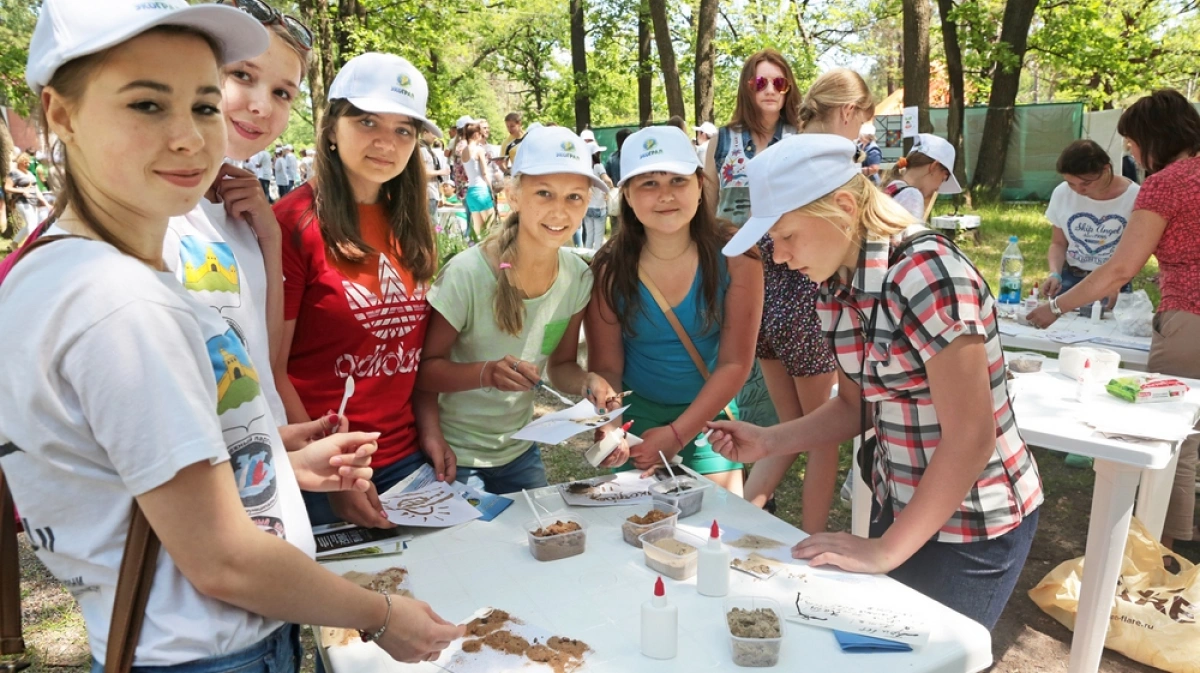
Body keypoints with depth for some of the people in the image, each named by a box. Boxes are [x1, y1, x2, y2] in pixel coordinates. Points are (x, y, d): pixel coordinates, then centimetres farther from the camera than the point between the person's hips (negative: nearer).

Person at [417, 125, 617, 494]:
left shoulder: (578, 277, -9)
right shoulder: (467, 273, -25)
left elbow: (560, 364, 3)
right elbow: (424, 368, -17)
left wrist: (587, 382, -19)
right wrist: (486, 373, -35)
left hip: (520, 453, 5)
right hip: (454, 457, -5)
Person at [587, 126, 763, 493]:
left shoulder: (735, 257, -18)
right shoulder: (609, 269, -17)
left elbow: (735, 363, -16)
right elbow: (606, 366, -11)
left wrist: (676, 434, -21)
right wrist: (607, 427, -31)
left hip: (708, 414, 0)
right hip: (636, 415, 0)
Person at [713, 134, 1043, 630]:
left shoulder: (926, 274, -27)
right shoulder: (837, 284, -3)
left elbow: (970, 438, -25)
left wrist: (885, 550, -20)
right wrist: (768, 442, -6)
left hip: (971, 527, -7)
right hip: (899, 504, 7)